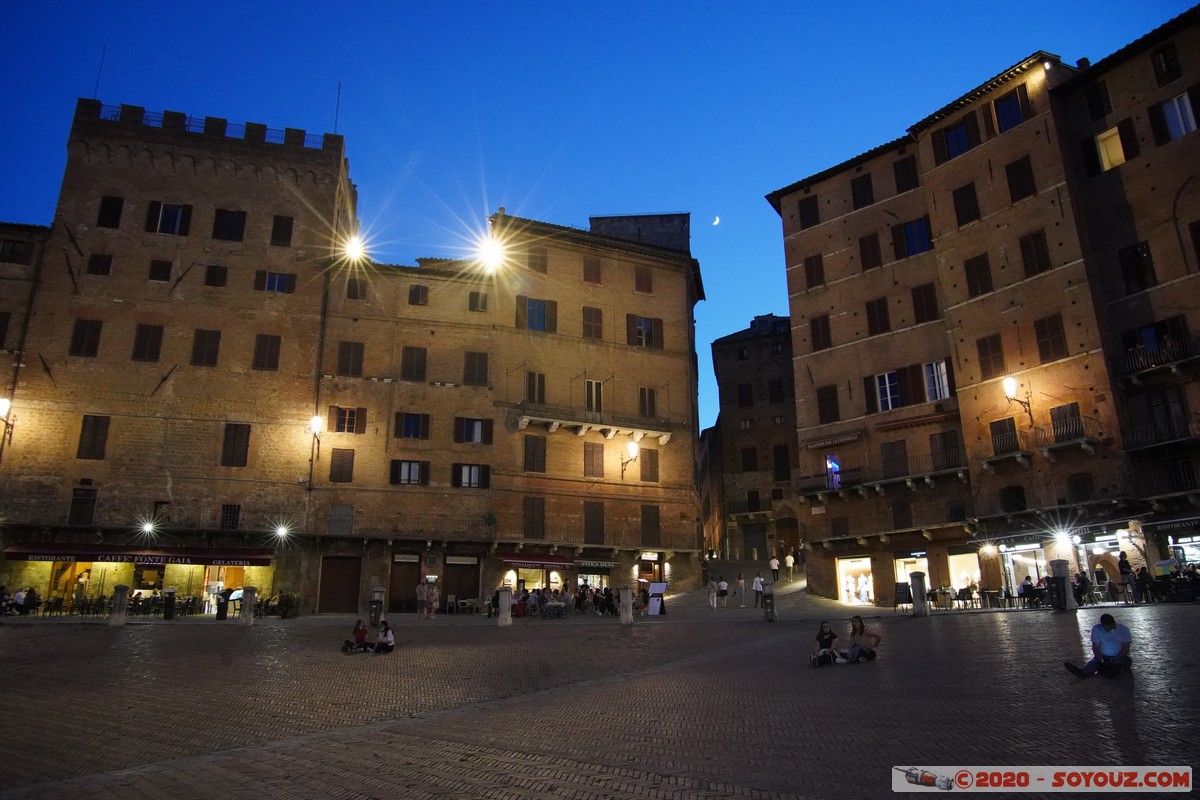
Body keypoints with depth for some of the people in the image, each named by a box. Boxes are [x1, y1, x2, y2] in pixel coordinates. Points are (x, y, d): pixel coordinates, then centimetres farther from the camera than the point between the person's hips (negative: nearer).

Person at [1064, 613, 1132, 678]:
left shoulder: (1123, 629, -5)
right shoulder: (1096, 629, -1)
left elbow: (1125, 648, -12)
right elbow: (1096, 647, -6)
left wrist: (1114, 660, -27)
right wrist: (1101, 660, -26)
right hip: (1103, 657, 1)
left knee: (1127, 661, -34)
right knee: (1095, 661, -30)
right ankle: (1083, 672, -63)